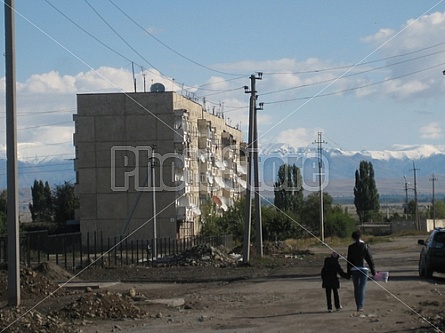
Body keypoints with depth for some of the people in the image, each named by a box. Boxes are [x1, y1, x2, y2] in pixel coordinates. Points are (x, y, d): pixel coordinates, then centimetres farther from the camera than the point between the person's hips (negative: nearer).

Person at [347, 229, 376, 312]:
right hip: (363, 269, -1)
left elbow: (349, 260, 1)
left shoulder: (350, 247, -1)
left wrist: (349, 272, 7)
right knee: (362, 288, -1)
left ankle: (358, 305, 17)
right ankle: (360, 306, -10)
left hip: (354, 270, 1)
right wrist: (373, 271, 2)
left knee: (356, 288, 12)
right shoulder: (365, 246, -4)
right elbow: (370, 259, -3)